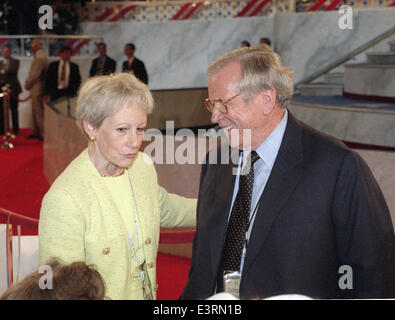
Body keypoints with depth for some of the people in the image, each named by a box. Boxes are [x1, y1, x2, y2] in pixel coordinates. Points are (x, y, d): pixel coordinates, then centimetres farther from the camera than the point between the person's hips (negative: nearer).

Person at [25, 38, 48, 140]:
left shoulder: (40, 58, -20)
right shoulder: (41, 56, 14)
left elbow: (35, 75, -22)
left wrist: (28, 84, -8)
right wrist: (28, 83, 12)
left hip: (37, 89, -10)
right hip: (36, 89, 10)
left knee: (39, 112, -5)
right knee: (36, 111, 17)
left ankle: (43, 134, -2)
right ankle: (36, 132, 25)